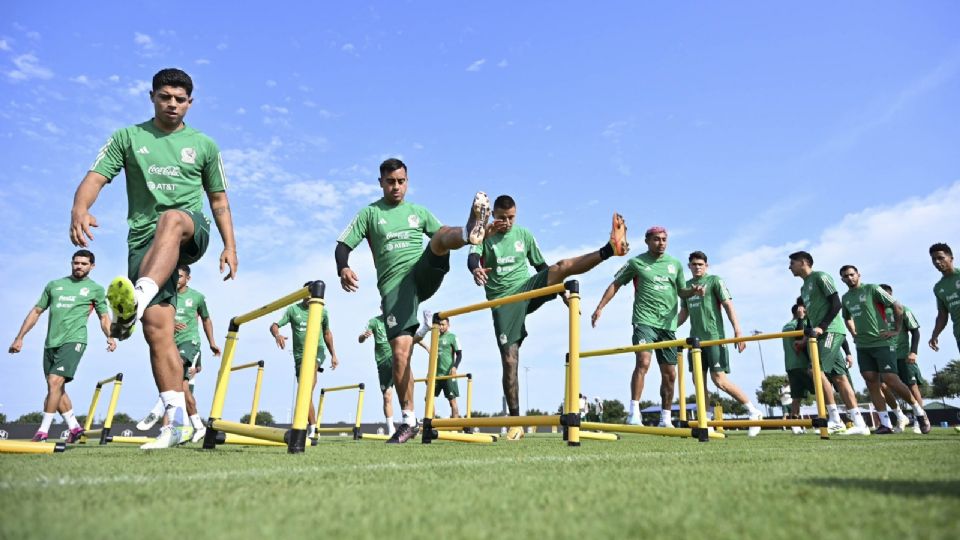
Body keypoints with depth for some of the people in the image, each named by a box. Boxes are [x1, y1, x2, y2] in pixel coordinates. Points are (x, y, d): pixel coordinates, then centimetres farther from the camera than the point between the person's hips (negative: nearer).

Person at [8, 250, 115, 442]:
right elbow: (36, 311, 18)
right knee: (57, 388, 7)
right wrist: (19, 338, 14)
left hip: (73, 341, -5)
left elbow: (104, 316, 11)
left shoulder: (96, 289, 9)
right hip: (50, 343, 5)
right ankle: (75, 427, 17)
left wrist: (110, 337, -6)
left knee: (55, 382, -18)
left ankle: (43, 431, -12)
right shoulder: (54, 285, 17)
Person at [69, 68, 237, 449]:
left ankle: (136, 301, -57)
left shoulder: (204, 145, 16)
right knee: (157, 328, -11)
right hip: (144, 239, 1)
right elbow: (96, 177, 2)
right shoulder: (127, 137, 14)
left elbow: (219, 199, 17)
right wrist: (80, 209, -20)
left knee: (170, 219, -39)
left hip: (191, 232, -1)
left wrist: (230, 245, 7)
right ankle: (176, 421, -9)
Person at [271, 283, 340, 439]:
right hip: (300, 354, 2)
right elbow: (274, 325, -3)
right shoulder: (292, 310, 2)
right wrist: (277, 335, -27)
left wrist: (334, 355, 18)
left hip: (317, 350, -2)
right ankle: (312, 429, 14)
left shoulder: (323, 311, 6)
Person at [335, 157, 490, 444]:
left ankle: (471, 230, -64)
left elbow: (442, 235, 20)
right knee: (400, 351, -13)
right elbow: (343, 245, 6)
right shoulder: (369, 213, 13)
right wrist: (343, 269, -17)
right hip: (394, 284, -1)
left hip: (424, 273, 1)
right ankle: (409, 419, 0)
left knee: (442, 237, -27)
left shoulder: (419, 212, 21)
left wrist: (464, 238, -3)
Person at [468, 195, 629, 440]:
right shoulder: (484, 236, 0)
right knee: (509, 360, -7)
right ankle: (515, 421, 0)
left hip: (528, 289, 3)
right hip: (503, 302, -2)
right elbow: (472, 257, -21)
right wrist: (476, 269, -45)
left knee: (562, 266, -24)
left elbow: (541, 266, 17)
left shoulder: (524, 234, 10)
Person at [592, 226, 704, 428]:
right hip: (645, 320, -4)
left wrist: (693, 291, -1)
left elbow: (681, 292, 21)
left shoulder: (675, 264, 14)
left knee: (670, 374, 7)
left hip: (668, 324, 4)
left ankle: (666, 419, 20)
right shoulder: (636, 262, 3)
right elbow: (615, 284, 7)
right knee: (643, 362, -25)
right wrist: (600, 307, -1)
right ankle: (634, 413, -20)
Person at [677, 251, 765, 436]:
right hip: (695, 338, 6)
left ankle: (753, 411, 2)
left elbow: (728, 305, -6)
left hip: (714, 337, -6)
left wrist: (738, 331, -17)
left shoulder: (715, 281, 1)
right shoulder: (686, 285, 16)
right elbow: (684, 313, 21)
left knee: (719, 379, -12)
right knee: (698, 380, 3)